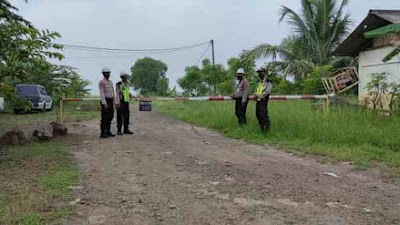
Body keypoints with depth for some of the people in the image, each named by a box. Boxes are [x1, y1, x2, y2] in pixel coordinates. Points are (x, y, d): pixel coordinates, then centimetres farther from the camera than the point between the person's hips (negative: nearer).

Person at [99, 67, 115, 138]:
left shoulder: (110, 82, 16)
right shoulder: (101, 82, -12)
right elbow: (102, 93, -19)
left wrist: (113, 102, 18)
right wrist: (104, 103, -25)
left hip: (110, 102, 9)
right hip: (105, 101, -9)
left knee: (110, 117, 10)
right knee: (104, 118, -7)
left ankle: (108, 132, 17)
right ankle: (102, 133, -2)